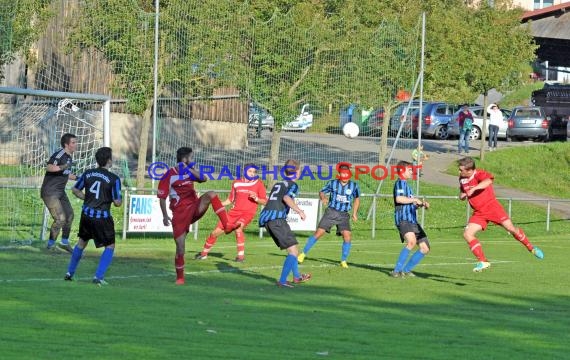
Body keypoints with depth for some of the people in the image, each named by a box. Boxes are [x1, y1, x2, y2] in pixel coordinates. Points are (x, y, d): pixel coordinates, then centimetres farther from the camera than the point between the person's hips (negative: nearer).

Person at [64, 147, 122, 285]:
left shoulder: (88, 174, 2)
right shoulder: (114, 179, -13)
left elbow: (75, 190, 12)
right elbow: (117, 202, -12)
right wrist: (120, 199, 10)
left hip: (87, 214, 5)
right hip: (102, 217, -5)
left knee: (82, 242, 24)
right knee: (110, 246, 10)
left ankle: (70, 272, 29)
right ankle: (98, 276, 0)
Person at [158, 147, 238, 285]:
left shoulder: (189, 171, 7)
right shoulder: (170, 175, -9)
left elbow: (203, 179, -10)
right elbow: (162, 197, -6)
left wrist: (189, 169, -23)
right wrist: (165, 216, -11)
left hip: (194, 208, 4)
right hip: (180, 214, -4)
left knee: (211, 195, -23)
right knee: (180, 249, -5)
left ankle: (226, 225, -30)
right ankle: (179, 277, 12)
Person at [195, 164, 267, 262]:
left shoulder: (258, 183, -2)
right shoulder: (236, 183, 7)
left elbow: (265, 201, 0)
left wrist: (256, 198, -18)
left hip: (248, 213, -4)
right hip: (235, 211, 4)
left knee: (238, 228, -34)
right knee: (216, 232, 2)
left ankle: (241, 255, -22)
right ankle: (204, 253, 25)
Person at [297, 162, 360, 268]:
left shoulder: (353, 186, -1)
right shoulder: (332, 183, -3)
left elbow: (357, 198, 15)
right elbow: (321, 192, 7)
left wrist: (354, 213, 10)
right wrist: (323, 198, -17)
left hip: (344, 215, 1)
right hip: (331, 212, -1)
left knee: (347, 235, -15)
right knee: (318, 233, -7)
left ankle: (343, 261, 2)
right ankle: (303, 253, 7)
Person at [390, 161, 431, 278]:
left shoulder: (406, 184, 26)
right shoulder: (400, 183, -3)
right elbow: (399, 199, -21)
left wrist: (422, 204, 12)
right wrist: (415, 199, -9)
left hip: (412, 221, 10)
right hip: (403, 219, -10)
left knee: (425, 248, 8)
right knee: (412, 241, -34)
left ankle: (406, 270, 17)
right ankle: (396, 270, -27)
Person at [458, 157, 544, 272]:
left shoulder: (479, 174, -15)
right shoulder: (462, 179, 6)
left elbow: (489, 180, -39)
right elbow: (462, 194, 23)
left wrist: (474, 189, -45)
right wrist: (462, 195, -1)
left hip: (491, 206, -6)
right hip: (478, 213, 6)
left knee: (511, 228, -7)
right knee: (467, 234, -12)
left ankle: (531, 248, 16)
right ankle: (483, 262, -7)